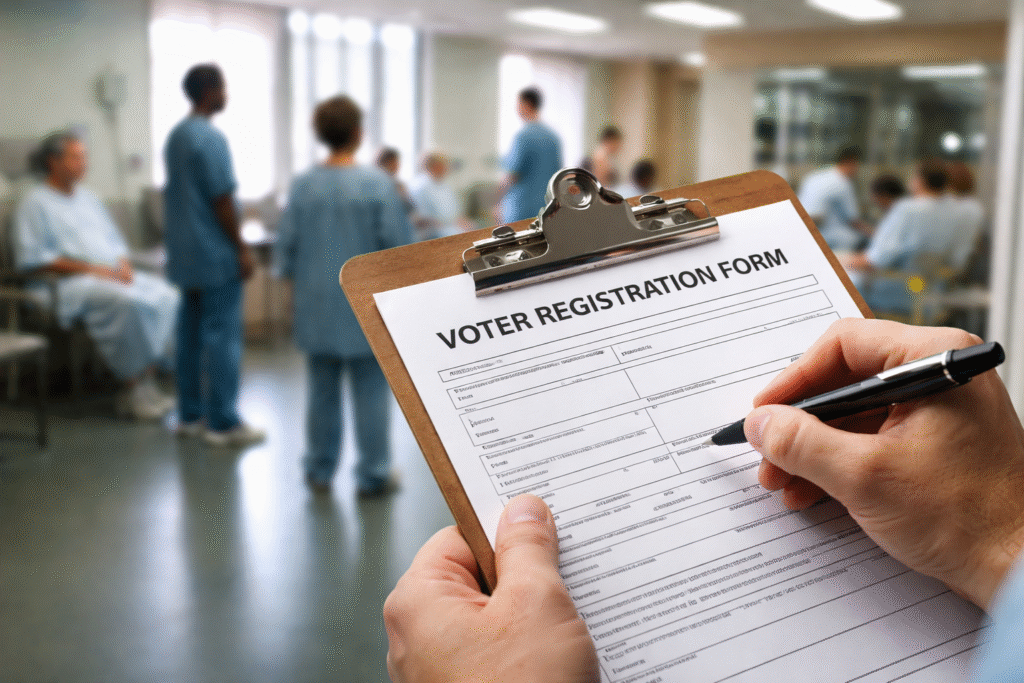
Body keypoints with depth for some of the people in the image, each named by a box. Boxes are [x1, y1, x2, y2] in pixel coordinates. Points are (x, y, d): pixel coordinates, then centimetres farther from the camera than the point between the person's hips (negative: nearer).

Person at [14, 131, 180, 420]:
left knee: (168, 297, -19)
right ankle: (131, 388, -26)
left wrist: (123, 265, 2)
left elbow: (115, 242, 27)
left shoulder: (88, 198, 23)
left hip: (113, 275, 7)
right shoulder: (35, 203, 0)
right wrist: (90, 268, -15)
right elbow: (31, 258, -10)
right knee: (126, 302, -37)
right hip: (68, 282, -7)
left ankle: (145, 381, -20)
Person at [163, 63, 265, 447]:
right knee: (222, 336, -5)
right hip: (215, 253, -9)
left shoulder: (175, 136, 13)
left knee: (191, 332, 12)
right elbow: (222, 200, -18)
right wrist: (242, 249, -12)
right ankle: (223, 423, -2)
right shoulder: (211, 137, -16)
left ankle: (191, 415, 17)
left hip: (187, 252, 9)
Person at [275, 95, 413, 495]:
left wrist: (296, 280, 18)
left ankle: (320, 471, 22)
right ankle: (373, 474, 10)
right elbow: (399, 245, -11)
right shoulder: (377, 184, -13)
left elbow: (287, 244, 3)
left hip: (318, 303, 4)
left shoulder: (303, 184, -2)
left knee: (323, 388, 13)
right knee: (370, 390, 4)